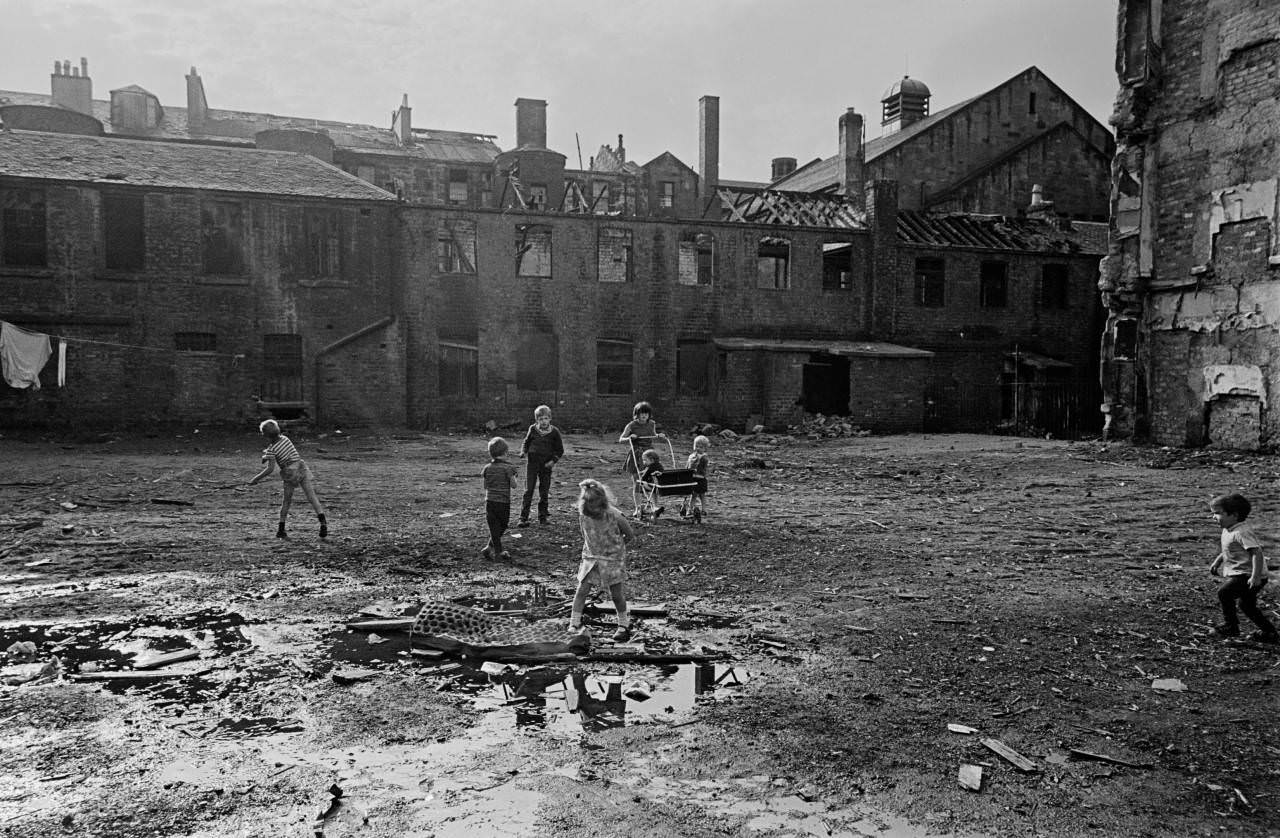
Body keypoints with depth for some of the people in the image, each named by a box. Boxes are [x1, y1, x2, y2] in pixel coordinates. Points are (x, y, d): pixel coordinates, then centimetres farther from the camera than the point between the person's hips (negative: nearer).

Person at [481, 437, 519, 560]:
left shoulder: (487, 468, 2)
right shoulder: (508, 468, -10)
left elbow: (485, 486, 8)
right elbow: (513, 485, -8)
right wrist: (513, 475, 8)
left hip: (489, 501, 3)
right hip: (504, 502, -3)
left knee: (494, 528, 8)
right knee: (502, 526, 12)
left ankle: (498, 551, 8)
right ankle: (490, 547, 10)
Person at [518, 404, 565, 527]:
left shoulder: (554, 432, -4)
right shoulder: (533, 429, -1)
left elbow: (560, 450, 5)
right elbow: (526, 442, 15)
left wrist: (553, 460, -9)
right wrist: (523, 452, -4)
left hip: (546, 465, 0)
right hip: (532, 462, 0)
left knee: (544, 492, 9)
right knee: (528, 490, -5)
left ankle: (542, 517, 23)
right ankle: (523, 518, -3)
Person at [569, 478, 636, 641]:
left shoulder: (614, 515, -23)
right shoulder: (583, 515, -12)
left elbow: (630, 535, -8)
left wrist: (615, 547, -1)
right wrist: (592, 547, 3)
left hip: (612, 557, -3)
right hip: (590, 556, 3)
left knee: (616, 593, 6)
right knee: (581, 590, -5)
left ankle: (624, 625, 28)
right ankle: (574, 625, 4)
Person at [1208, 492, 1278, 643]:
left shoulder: (1242, 532, -21)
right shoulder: (1227, 531, 10)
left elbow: (1257, 552, -27)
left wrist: (1255, 577, -31)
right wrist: (1217, 562, 18)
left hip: (1247, 575, -11)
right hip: (1240, 574, 11)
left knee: (1224, 591, -22)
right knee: (1246, 604, 21)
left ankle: (1231, 626, -10)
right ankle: (1268, 631, 33)